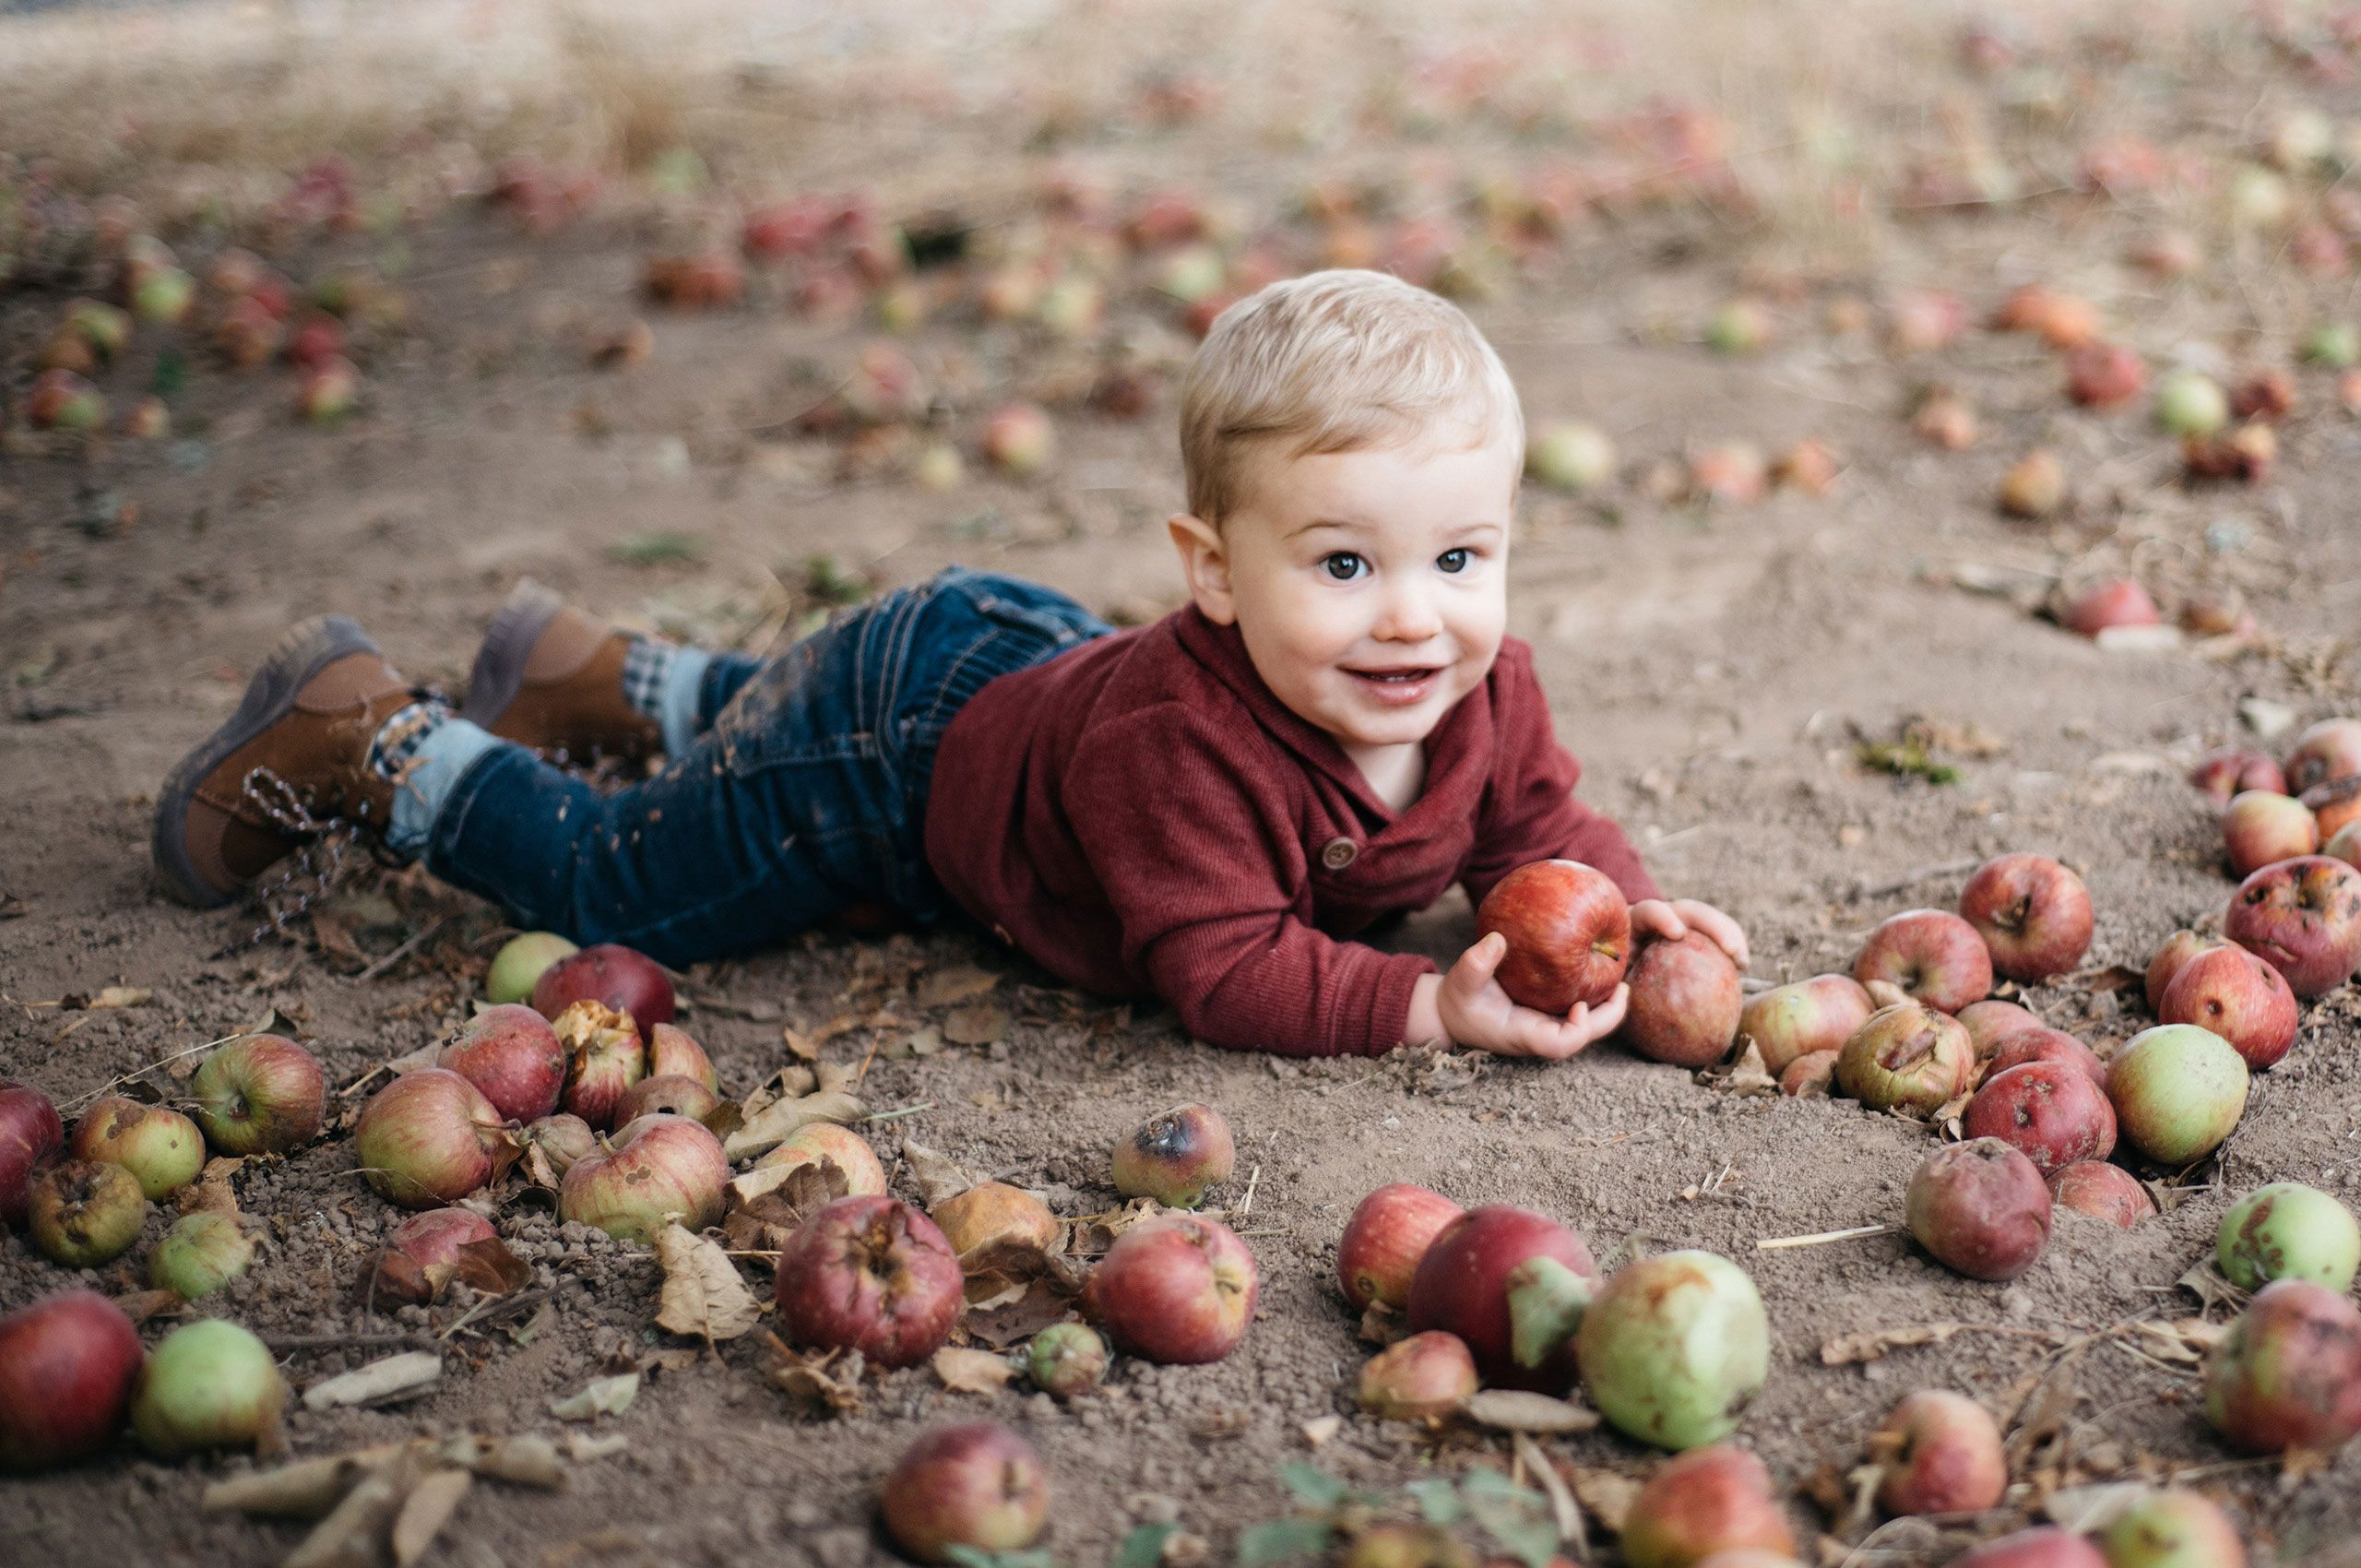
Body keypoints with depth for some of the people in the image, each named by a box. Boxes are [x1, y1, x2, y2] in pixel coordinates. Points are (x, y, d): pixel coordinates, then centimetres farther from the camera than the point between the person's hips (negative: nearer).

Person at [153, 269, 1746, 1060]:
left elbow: (1540, 822, -5)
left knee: (768, 719, 36)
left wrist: (1627, 903, -25)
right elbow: (1226, 969, -43)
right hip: (901, 712, -7)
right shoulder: (1184, 734, -45)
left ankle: (605, 672, 59)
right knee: (614, 884, 5)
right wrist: (1434, 1005, -52)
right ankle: (360, 733, 25)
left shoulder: (1488, 690, -22)